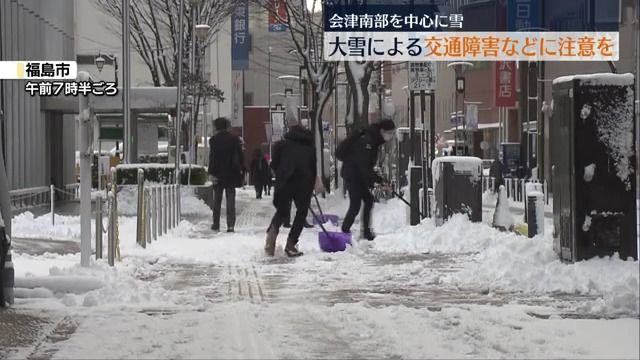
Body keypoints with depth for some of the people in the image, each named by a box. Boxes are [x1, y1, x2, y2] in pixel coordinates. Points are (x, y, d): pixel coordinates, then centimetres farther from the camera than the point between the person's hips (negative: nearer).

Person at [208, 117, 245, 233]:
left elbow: (212, 158, -8)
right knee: (230, 200, 2)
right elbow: (240, 155, 0)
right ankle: (230, 225, -6)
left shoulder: (213, 140, -6)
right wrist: (241, 169, 6)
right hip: (231, 174, 1)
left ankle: (216, 224, 14)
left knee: (217, 200, 12)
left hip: (218, 175, -1)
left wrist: (212, 173, -8)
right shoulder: (234, 139, -2)